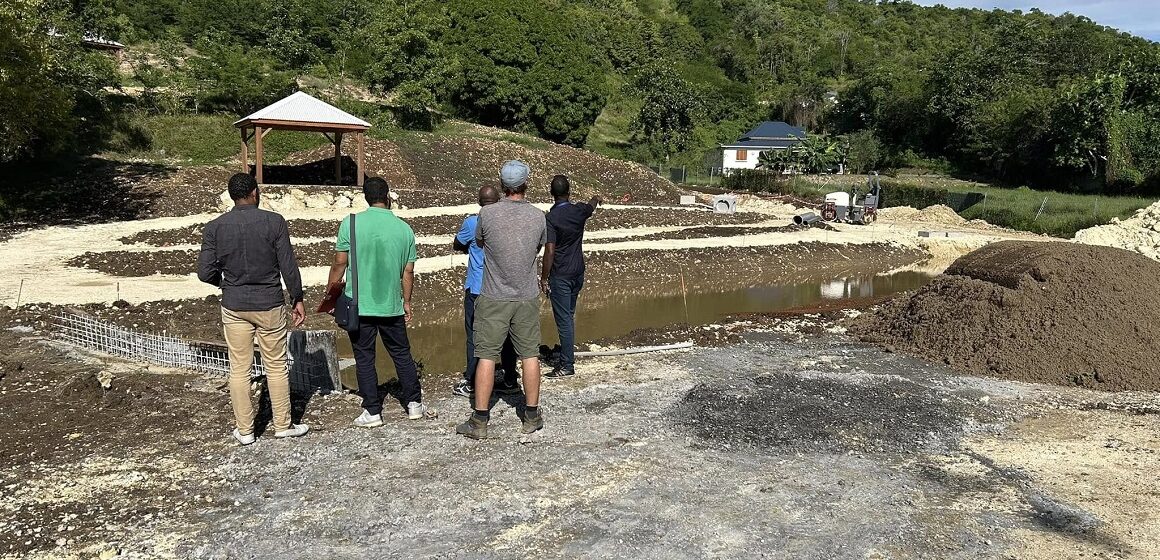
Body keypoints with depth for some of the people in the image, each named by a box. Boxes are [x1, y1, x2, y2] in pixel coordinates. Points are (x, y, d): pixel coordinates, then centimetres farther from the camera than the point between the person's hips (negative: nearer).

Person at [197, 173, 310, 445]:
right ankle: (283, 425, 19)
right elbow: (288, 267, -9)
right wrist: (297, 299, 2)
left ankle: (244, 430, 18)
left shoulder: (215, 227, -3)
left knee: (239, 369, 10)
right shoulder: (274, 222, -9)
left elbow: (205, 273, -3)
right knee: (276, 366, 10)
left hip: (234, 306, 2)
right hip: (269, 304, -2)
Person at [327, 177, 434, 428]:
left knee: (364, 359, 7)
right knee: (402, 354, 15)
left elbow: (339, 265, -6)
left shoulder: (351, 223, -7)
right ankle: (414, 403, 21)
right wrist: (406, 302, 16)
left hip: (358, 306, -2)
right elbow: (408, 272, 4)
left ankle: (372, 412, 11)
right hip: (392, 306, 2)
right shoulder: (404, 228, -1)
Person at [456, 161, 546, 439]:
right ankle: (532, 416, 19)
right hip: (527, 298, 2)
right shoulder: (538, 216, -4)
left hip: (493, 298, -2)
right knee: (530, 355, 11)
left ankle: (479, 421, 7)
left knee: (487, 356, 3)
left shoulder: (487, 213, -11)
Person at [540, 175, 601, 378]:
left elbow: (550, 251, -20)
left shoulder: (551, 217, -17)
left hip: (560, 275, -6)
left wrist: (544, 278, -11)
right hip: (578, 273, 6)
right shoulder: (579, 210, -1)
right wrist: (596, 199, 49)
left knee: (564, 319, -3)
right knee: (569, 316, 18)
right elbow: (592, 205, 26)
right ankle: (566, 357, 26)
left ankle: (567, 365, 0)